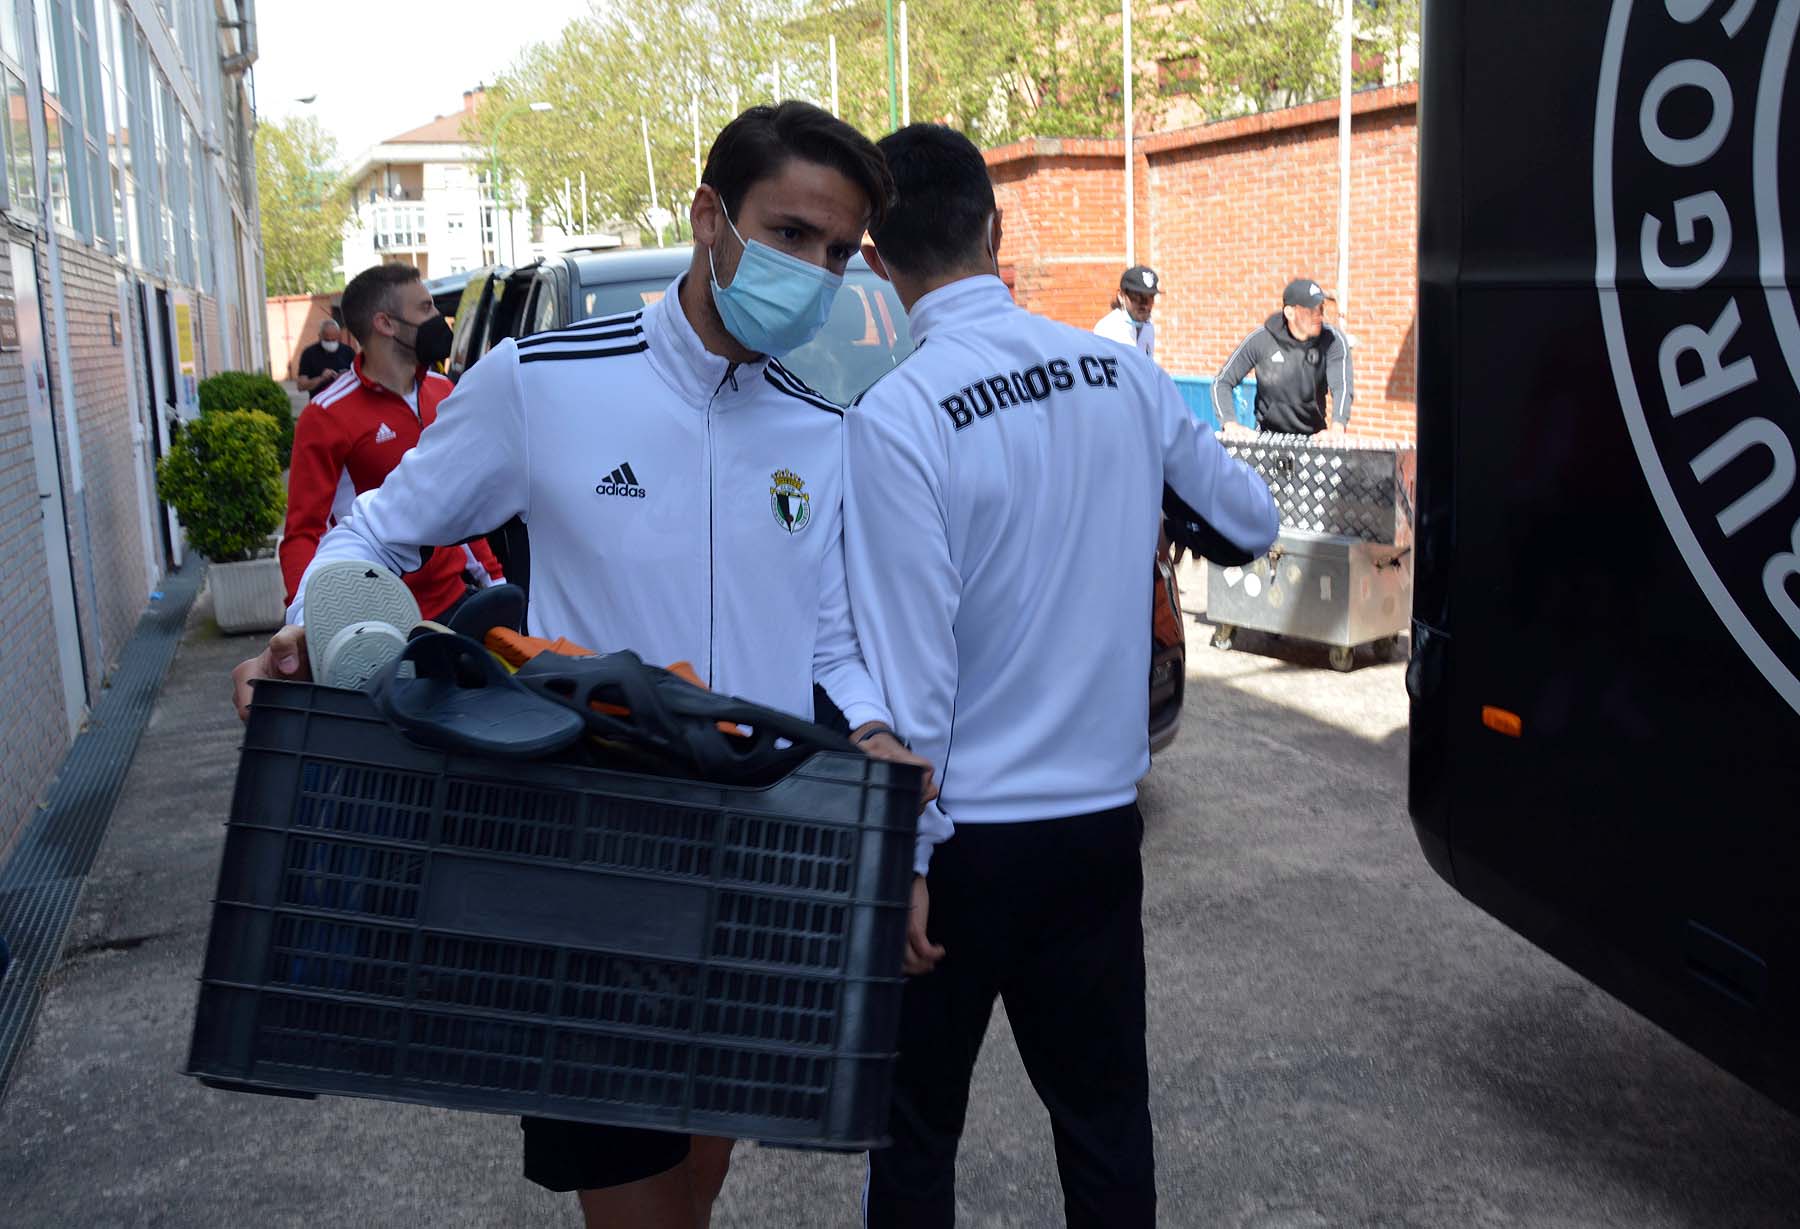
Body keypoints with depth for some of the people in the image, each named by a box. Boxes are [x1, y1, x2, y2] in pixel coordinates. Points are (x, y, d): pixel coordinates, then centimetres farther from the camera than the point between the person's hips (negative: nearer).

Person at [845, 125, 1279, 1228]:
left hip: (967, 832, -4)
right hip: (1102, 815, 5)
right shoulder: (1122, 374, -2)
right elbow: (1250, 524, 11)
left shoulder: (896, 416, -17)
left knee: (915, 1130, 15)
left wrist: (901, 857, -9)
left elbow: (910, 662, -17)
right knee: (1106, 1113, 19)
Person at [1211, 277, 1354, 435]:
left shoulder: (1333, 341, -8)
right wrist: (1230, 424, -21)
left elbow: (1342, 387, -21)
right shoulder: (1261, 340, -9)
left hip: (1313, 438, 1)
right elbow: (1222, 382, -5)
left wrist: (1337, 429, -41)